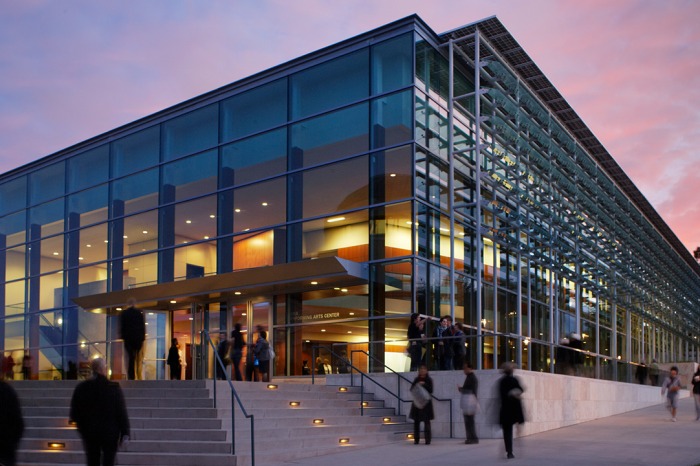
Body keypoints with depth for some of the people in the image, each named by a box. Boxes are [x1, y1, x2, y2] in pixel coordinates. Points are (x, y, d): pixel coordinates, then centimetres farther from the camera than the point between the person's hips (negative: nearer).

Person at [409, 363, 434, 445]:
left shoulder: (429, 380, 0)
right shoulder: (416, 380, 9)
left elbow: (431, 391, -7)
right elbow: (411, 389, 6)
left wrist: (424, 385, -17)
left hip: (426, 402, -3)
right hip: (416, 402, 3)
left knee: (426, 421, -5)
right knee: (416, 421, 4)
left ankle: (428, 440, -2)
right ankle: (416, 439, 10)